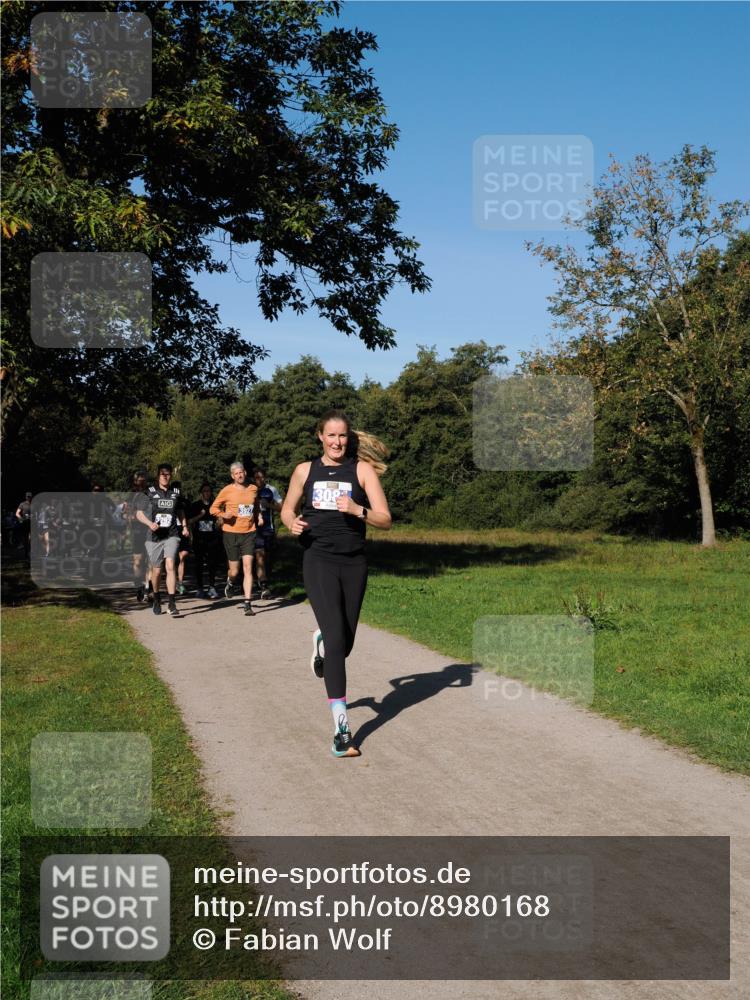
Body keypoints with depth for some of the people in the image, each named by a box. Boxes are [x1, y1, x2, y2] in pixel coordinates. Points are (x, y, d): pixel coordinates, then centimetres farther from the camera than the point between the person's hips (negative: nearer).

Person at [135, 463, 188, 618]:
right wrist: (150, 523, -15)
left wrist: (184, 526, 8)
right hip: (154, 536, 0)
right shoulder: (149, 493, 3)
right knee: (156, 571, 8)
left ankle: (171, 604, -19)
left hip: (172, 535, 0)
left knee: (170, 566, -18)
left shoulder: (176, 493, 9)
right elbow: (139, 513, 3)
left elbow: (181, 511, 24)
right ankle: (156, 599, 33)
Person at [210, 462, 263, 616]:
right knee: (234, 571, 4)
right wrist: (223, 515, -17)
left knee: (248, 567, -9)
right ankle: (230, 583, 42)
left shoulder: (253, 489, 8)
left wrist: (259, 516, 10)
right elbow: (213, 508, 2)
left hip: (249, 533, 2)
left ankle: (247, 603, -8)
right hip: (231, 533, -2)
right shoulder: (227, 491, -3)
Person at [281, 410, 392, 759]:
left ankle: (321, 641, 52)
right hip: (318, 561, -2)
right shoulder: (305, 470, 6)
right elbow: (287, 509, 19)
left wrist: (358, 510, -21)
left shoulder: (362, 470, 2)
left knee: (345, 643, 12)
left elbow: (385, 519, -2)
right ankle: (341, 730, -14)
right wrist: (292, 523, -4)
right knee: (336, 640, -15)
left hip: (353, 563, 2)